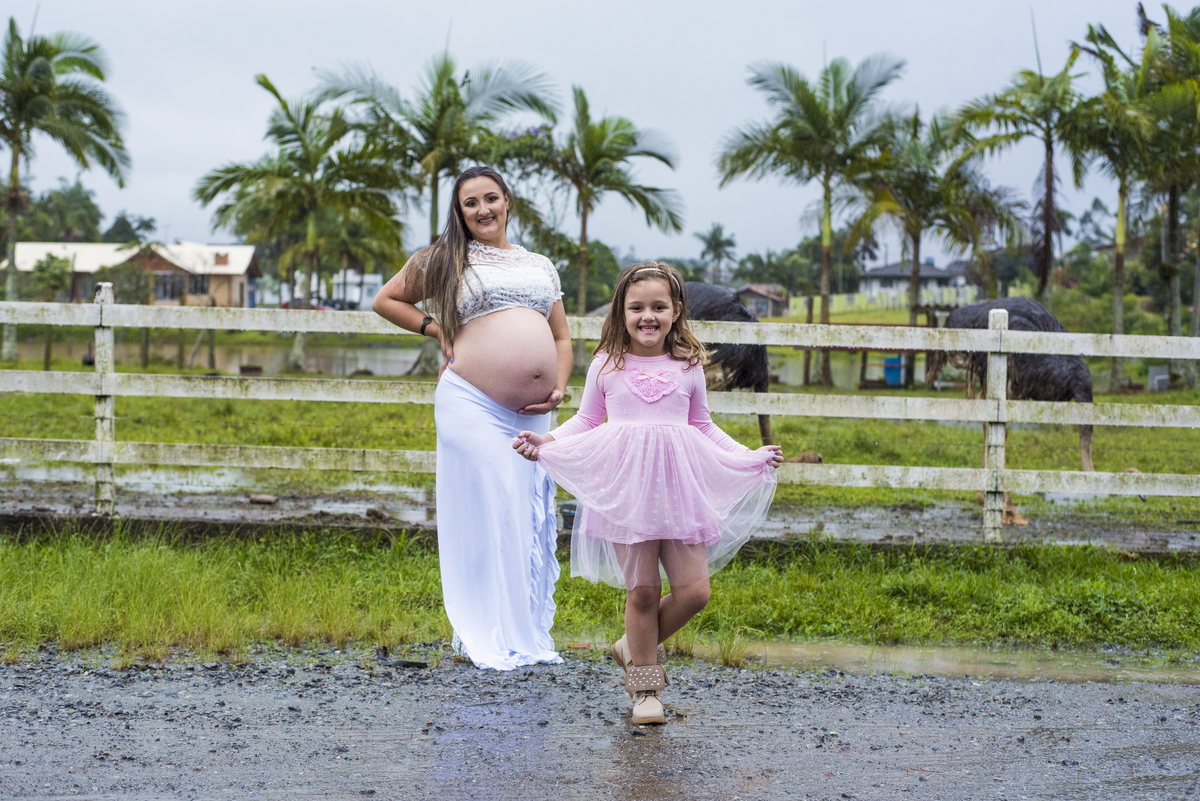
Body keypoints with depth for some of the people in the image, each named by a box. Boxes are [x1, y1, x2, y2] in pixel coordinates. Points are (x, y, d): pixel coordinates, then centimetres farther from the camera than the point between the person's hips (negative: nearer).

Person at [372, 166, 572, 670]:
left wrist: (560, 387, 6)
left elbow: (561, 336, 24)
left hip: (532, 414, 5)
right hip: (472, 404, -5)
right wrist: (437, 328, 3)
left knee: (531, 517, 6)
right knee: (488, 513, -9)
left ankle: (530, 633, 17)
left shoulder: (540, 266, 21)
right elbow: (385, 301, 15)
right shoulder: (446, 259, 8)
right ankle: (489, 638, -2)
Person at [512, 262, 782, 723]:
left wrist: (750, 456, 21)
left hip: (678, 483, 2)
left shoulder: (688, 368, 11)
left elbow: (703, 426, 23)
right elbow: (586, 422, 17)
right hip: (625, 488, -2)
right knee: (642, 590, -3)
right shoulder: (606, 366, 7)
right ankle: (645, 687, 15)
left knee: (694, 591, -5)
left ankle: (635, 646, 22)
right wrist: (546, 441, 2)